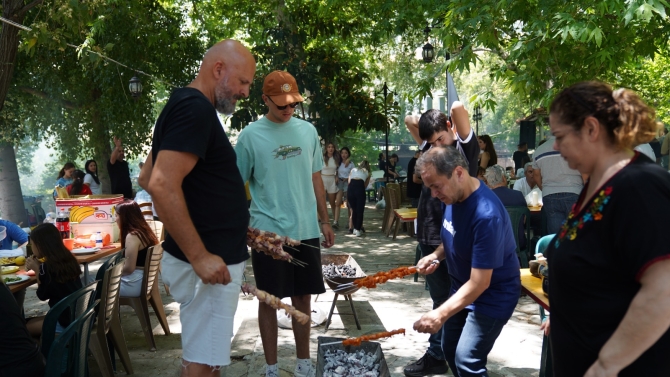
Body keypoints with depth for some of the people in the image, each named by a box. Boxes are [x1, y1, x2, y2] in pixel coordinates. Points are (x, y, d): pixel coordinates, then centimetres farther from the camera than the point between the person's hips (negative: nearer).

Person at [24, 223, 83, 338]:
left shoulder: (47, 267, -16)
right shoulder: (68, 260, 5)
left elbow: (43, 296, -6)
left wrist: (37, 270, -1)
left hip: (67, 322, -8)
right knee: (29, 322, 19)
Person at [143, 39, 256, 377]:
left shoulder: (184, 106, 14)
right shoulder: (195, 108, -17)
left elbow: (147, 179, 20)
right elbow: (162, 185, -27)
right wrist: (200, 257, -24)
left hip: (212, 254, 10)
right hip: (209, 261, -10)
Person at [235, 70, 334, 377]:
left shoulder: (308, 131, 6)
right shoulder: (251, 136, -6)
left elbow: (315, 179, 12)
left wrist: (325, 221, 11)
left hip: (306, 230, 4)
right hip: (268, 233, -3)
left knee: (303, 297, 13)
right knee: (269, 300, 7)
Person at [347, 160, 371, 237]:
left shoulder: (353, 170, 30)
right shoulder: (367, 173, 26)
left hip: (351, 187, 2)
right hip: (360, 187, -2)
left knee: (353, 210, 16)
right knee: (360, 211, 5)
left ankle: (355, 229, 24)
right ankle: (358, 230, 0)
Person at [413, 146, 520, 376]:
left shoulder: (486, 215, -33)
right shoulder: (453, 196, -7)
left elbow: (479, 283, -31)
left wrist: (441, 314, -37)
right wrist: (436, 255, -7)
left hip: (492, 294, -8)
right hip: (461, 287, 8)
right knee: (449, 349, 17)